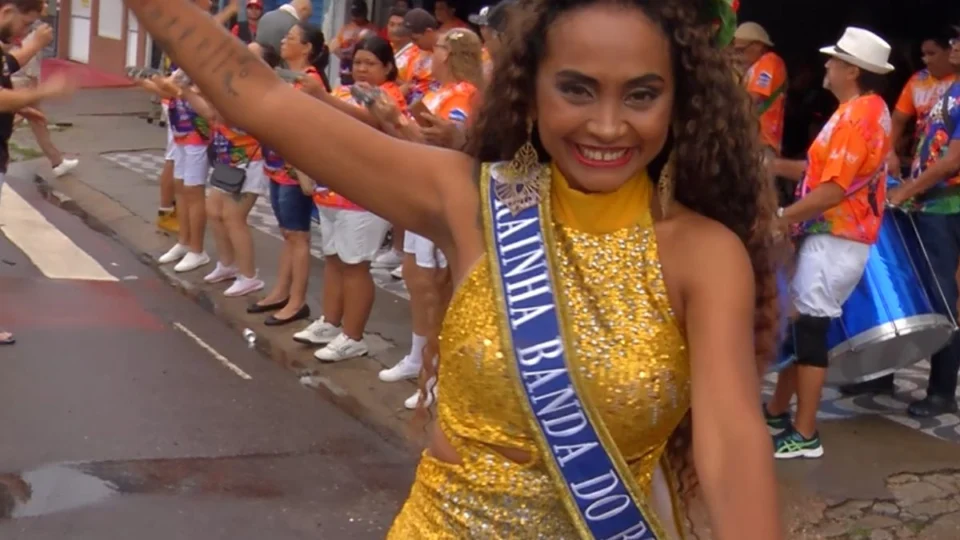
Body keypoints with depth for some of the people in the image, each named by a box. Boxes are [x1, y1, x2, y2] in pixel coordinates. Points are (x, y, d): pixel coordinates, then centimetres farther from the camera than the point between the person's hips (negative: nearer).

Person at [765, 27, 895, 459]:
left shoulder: (855, 116, -18)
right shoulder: (872, 110, 13)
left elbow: (833, 190, -23)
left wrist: (781, 217, -17)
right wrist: (774, 165, 10)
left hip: (834, 240, -10)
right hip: (840, 236, 10)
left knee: (810, 328, -5)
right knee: (800, 323, 16)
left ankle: (804, 436, 0)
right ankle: (778, 411, 26)